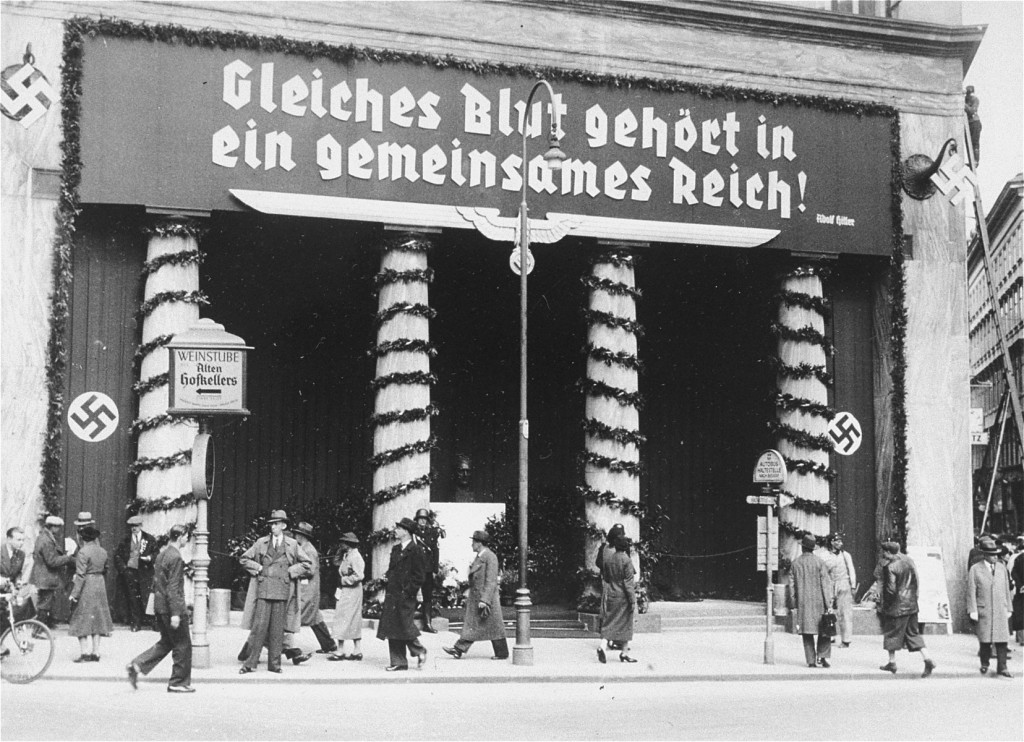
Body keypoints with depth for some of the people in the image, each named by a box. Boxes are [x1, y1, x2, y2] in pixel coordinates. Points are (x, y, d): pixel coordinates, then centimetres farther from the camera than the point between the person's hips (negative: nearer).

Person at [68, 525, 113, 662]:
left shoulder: (83, 552, -14)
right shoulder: (103, 551, 7)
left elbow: (81, 575, -18)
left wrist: (75, 593, -16)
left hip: (86, 588, -6)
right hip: (100, 585, 7)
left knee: (83, 621, 0)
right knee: (96, 619, 12)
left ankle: (84, 653, -5)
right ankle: (95, 653, 13)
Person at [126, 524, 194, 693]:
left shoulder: (161, 554, 11)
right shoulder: (175, 557, -17)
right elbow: (173, 587, -21)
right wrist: (175, 613, -22)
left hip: (160, 607, 9)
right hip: (171, 607, -9)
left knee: (166, 642, 19)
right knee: (182, 645, 3)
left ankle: (137, 666, 8)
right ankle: (178, 682, 9)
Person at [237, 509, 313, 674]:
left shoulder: (292, 545, 9)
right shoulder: (261, 543, 10)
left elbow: (307, 565, 11)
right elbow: (244, 559, 15)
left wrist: (290, 572, 1)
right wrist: (258, 568, 2)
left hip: (282, 592, 0)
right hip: (263, 591, 0)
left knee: (278, 629, 3)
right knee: (258, 627, -5)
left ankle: (274, 663, 10)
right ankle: (250, 663, -1)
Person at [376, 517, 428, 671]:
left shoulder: (416, 550, -8)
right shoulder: (396, 549, 16)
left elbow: (419, 575, -11)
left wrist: (409, 592, -15)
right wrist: (388, 589, 11)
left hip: (405, 596, -8)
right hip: (392, 595, 8)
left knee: (405, 627, -7)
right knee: (392, 629, 5)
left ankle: (419, 651, 15)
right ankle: (398, 662, 9)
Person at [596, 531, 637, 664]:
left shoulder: (607, 557, 1)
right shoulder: (626, 560, -15)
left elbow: (604, 577, 9)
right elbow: (629, 583, -15)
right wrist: (633, 601, -10)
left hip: (610, 594, 4)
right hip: (623, 596, -4)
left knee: (609, 622, 7)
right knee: (625, 624, 7)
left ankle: (602, 646, -14)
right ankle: (624, 652, 12)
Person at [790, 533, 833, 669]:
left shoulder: (795, 563, 2)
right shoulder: (819, 562, -5)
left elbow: (792, 585, 5)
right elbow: (825, 584, -6)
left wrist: (794, 604, 13)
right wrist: (829, 604, -4)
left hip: (802, 602, 2)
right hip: (818, 601, -2)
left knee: (807, 633, 7)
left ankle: (811, 660, 4)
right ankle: (822, 656, -4)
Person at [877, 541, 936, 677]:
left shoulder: (890, 567, -18)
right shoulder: (909, 561, 5)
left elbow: (891, 589, -18)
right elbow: (916, 582, 10)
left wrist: (883, 605, -6)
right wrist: (914, 597, 18)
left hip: (897, 605, -7)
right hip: (912, 604, 7)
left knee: (892, 633, 8)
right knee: (914, 633, 12)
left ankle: (892, 663, 16)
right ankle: (927, 660, 0)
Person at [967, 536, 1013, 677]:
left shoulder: (1002, 567, 9)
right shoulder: (975, 569, -2)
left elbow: (1006, 590, 14)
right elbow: (971, 591, -4)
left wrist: (1008, 608, 12)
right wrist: (973, 611, -9)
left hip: (1000, 611, 3)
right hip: (983, 611, -3)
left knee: (1002, 639, -3)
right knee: (985, 640, 4)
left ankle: (1002, 668, 2)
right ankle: (984, 664, 22)